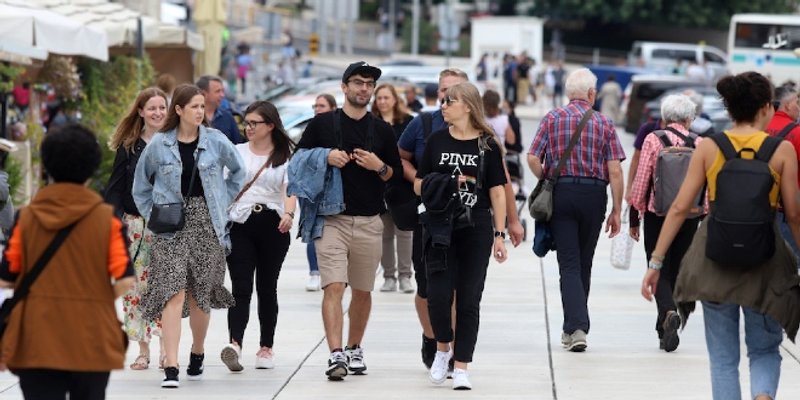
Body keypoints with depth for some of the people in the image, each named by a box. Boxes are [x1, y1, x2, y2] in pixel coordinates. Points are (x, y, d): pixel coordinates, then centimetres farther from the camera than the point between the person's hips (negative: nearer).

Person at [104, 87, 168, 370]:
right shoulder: (129, 145, 5)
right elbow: (116, 186, 6)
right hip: (135, 225, 1)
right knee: (137, 286, 2)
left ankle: (166, 349, 0)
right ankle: (143, 350, 9)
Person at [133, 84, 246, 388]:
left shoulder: (216, 141, 1)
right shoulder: (159, 145, -1)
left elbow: (238, 172, 17)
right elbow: (141, 184, 12)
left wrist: (224, 204, 11)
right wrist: (152, 215, 5)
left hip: (207, 225, 2)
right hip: (171, 227, -2)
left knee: (200, 295, 8)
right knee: (173, 293, -13)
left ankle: (197, 353, 32)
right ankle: (171, 368, -17)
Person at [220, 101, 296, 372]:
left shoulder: (286, 155, 6)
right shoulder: (237, 152, 13)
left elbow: (290, 189, -5)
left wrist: (288, 213, -23)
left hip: (273, 225, -1)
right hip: (240, 225, 1)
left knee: (267, 288, 6)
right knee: (241, 288, -12)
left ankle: (266, 348, 13)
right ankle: (235, 344, -25)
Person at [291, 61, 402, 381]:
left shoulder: (382, 131, 10)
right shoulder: (322, 124, 5)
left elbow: (397, 174, 13)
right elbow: (298, 161, 7)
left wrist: (379, 167, -8)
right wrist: (326, 157, -10)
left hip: (369, 221, 3)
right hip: (331, 219, -3)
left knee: (362, 291, 11)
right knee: (333, 287, -14)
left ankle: (354, 349, 27)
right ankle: (336, 354, -20)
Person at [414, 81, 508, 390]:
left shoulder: (487, 144, 0)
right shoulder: (436, 141, 6)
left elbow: (497, 192, 1)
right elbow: (419, 185, 9)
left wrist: (499, 234, -4)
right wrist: (446, 183, -11)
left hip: (476, 231, -1)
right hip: (440, 229, 1)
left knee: (469, 301, 2)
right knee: (438, 295, -9)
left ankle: (461, 368, 8)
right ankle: (443, 348, 18)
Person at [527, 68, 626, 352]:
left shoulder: (552, 119, 2)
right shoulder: (604, 123, 1)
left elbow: (533, 159, -5)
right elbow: (614, 171, -4)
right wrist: (616, 211, 1)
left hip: (561, 193, -1)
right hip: (594, 194, 1)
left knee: (569, 265, -2)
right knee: (584, 264, 15)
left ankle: (577, 328, -18)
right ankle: (574, 326, 24)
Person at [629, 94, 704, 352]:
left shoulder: (653, 140, -6)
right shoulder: (700, 144, -2)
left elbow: (641, 181, -5)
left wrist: (635, 215, 4)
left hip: (657, 214, -2)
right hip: (689, 215, 2)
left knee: (660, 271, 3)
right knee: (677, 271, 13)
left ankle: (669, 312, -25)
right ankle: (665, 331, 17)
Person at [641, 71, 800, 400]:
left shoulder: (708, 148, 0)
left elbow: (680, 208, -2)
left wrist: (655, 262, 3)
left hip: (715, 258, 1)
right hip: (765, 261, -1)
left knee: (723, 357, 12)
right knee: (765, 351, 15)